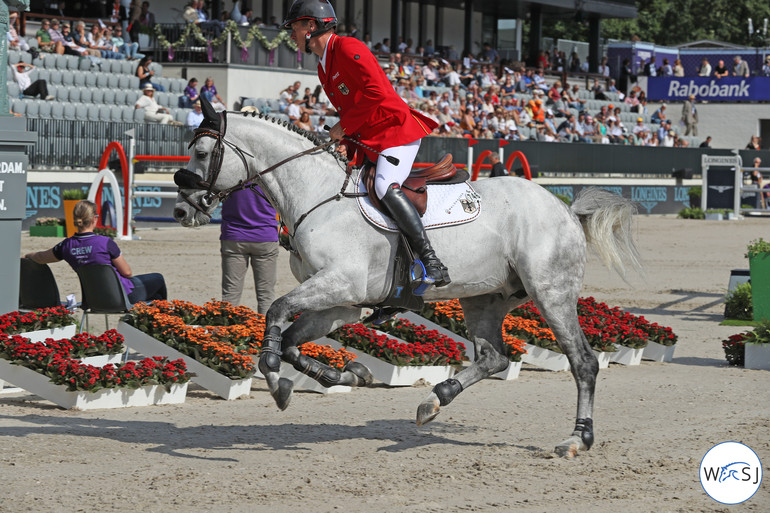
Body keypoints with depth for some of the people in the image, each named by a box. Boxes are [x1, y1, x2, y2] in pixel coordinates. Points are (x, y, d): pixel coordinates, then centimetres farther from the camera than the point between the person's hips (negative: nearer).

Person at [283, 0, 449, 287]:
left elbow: (376, 91, -24)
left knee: (386, 186, -31)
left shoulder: (348, 49, -13)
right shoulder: (324, 69, 18)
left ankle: (431, 262, -32)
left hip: (396, 131, -11)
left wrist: (344, 127, -17)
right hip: (367, 144, 11)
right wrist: (347, 144, 5)